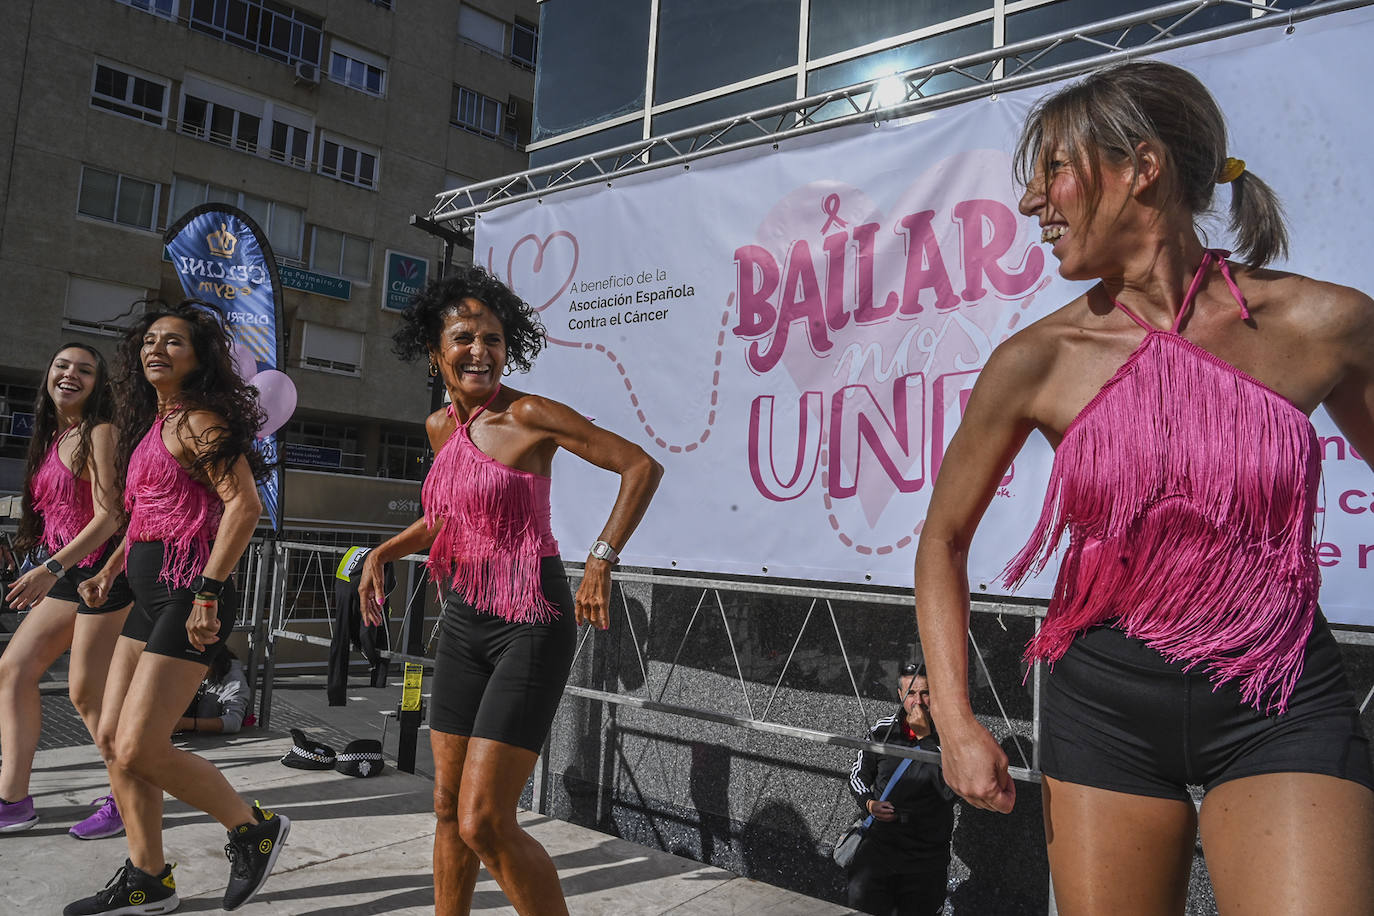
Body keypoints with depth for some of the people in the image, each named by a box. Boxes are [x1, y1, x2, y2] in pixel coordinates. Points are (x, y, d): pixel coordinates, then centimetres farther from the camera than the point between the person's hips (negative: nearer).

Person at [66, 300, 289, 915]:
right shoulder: (153, 423, 18)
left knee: (139, 749, -10)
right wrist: (110, 571, 21)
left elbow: (244, 505, -22)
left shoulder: (199, 418, -11)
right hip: (150, 594, 10)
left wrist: (207, 593, -24)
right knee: (113, 738, 10)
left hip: (189, 596, -10)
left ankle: (254, 828, 10)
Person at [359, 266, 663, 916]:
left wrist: (601, 559, -17)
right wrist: (383, 552, 14)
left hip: (529, 625, -7)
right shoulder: (440, 426, 10)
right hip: (463, 623, 7)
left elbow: (641, 466, -11)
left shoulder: (531, 416, -12)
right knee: (448, 808, 15)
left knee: (485, 822, -10)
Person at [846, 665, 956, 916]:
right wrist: (869, 804, -6)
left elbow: (950, 790, -22)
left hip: (927, 855, -1)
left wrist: (925, 737, -21)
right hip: (880, 841, 1)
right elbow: (858, 775, 13)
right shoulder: (883, 729, 0)